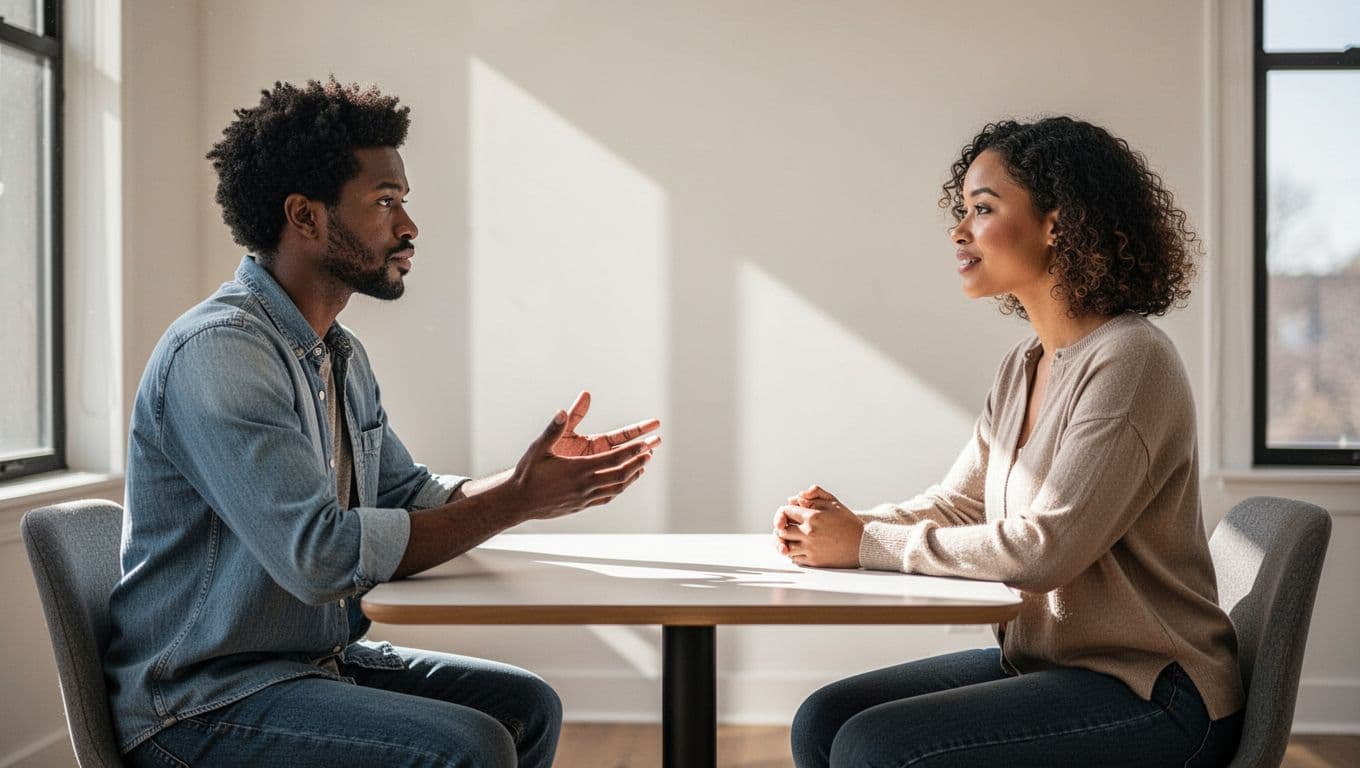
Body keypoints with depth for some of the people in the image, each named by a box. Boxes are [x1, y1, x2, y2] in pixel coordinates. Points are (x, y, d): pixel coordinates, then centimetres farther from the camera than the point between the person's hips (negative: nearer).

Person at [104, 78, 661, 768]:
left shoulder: (342, 356, 12)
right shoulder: (217, 349, -21)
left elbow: (408, 496, 14)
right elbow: (319, 554, -29)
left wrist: (528, 477, -3)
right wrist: (516, 502, -22)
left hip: (316, 661, 10)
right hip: (199, 703, -9)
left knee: (527, 705, 7)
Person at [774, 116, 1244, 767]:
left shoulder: (1130, 361, -19)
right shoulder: (1023, 368, 10)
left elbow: (1044, 548, -25)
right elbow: (954, 503, 14)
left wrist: (866, 543, -18)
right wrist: (843, 524, -6)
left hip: (1147, 694, -8)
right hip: (1041, 663, 8)